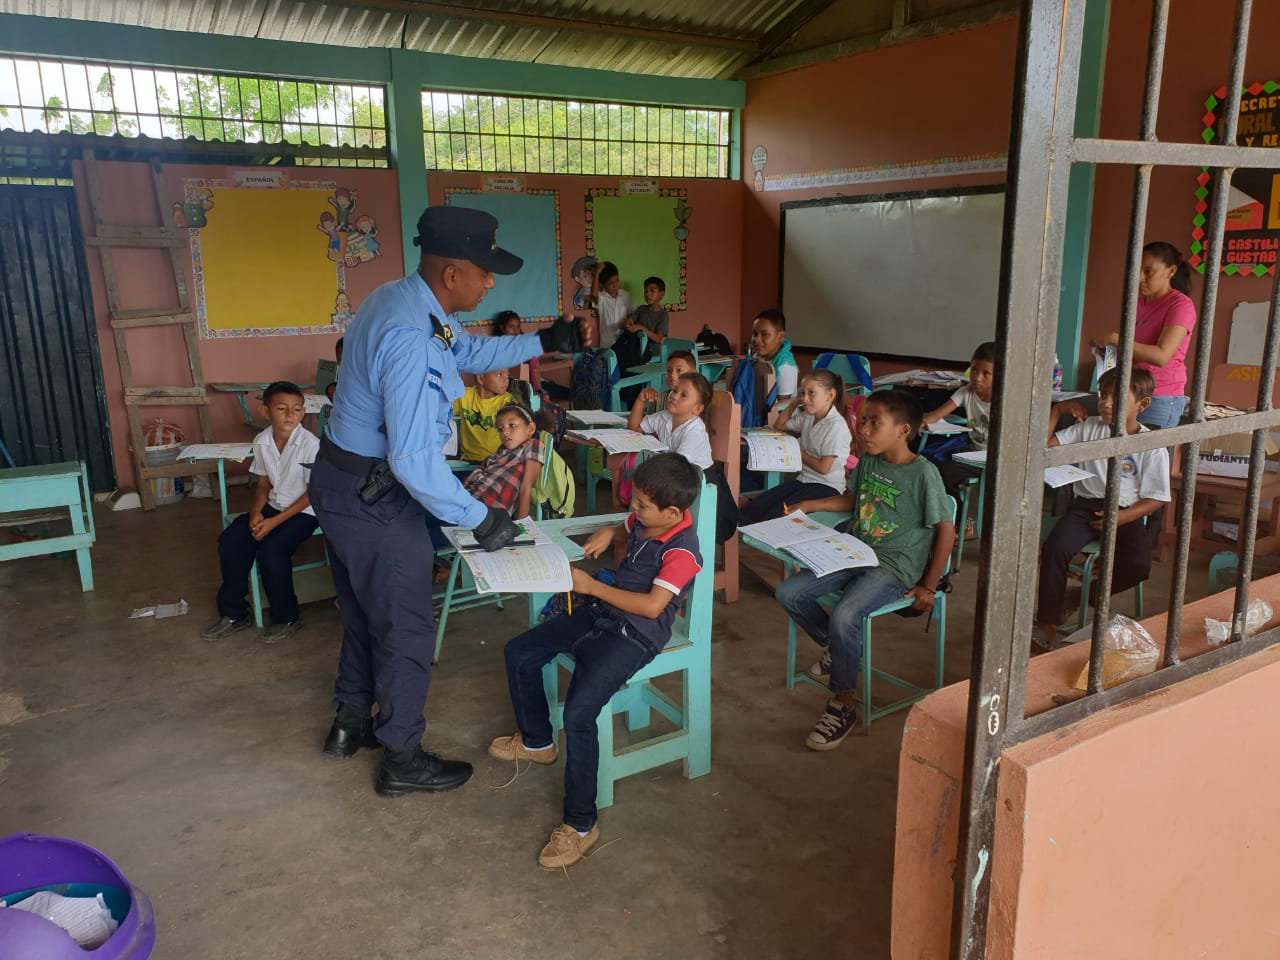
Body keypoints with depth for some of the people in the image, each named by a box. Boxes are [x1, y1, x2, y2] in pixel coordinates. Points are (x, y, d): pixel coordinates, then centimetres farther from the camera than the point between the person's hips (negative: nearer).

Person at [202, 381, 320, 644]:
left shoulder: (310, 444, -21)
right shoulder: (261, 442, -2)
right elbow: (263, 485, 9)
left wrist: (275, 522, -20)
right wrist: (255, 512, -11)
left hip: (304, 511, -6)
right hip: (273, 505, 6)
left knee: (270, 550, -26)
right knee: (230, 540, -11)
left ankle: (285, 617, -3)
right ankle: (233, 612, 6)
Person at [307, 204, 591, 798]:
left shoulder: (396, 299, 2)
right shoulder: (411, 338, -30)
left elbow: (468, 351, 16)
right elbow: (413, 459, -32)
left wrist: (545, 341, 10)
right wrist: (479, 519, -21)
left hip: (338, 482, 10)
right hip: (375, 500, -10)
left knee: (363, 612, 26)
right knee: (406, 629, 8)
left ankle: (351, 723, 46)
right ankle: (402, 759, 27)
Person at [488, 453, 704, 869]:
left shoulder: (681, 550, -22)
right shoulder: (644, 520, 2)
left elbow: (652, 605, -28)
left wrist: (592, 586, -21)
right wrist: (609, 532, 3)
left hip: (635, 635, -9)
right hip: (600, 613, 10)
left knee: (578, 713, -27)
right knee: (519, 653, 11)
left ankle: (581, 824, -10)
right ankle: (536, 741, 33)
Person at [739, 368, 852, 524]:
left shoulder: (836, 425, -15)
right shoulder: (807, 417, 10)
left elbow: (823, 467, -17)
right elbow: (779, 425, 29)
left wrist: (799, 453, -2)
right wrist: (793, 404, 15)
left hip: (826, 487, -8)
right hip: (803, 480, 8)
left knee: (774, 517, -28)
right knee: (749, 511, -11)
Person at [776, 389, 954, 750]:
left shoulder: (923, 473, -16)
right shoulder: (868, 461, 5)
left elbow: (946, 530, -11)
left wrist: (928, 587, -9)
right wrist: (809, 505, 9)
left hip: (894, 567, -7)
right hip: (856, 554, 7)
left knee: (844, 615, -31)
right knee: (788, 592, -5)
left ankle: (843, 705, -11)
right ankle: (836, 647, 20)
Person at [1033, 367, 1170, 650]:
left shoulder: (1152, 445, -1)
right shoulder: (1089, 428, 8)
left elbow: (1155, 498, -1)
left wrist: (1121, 518, -15)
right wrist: (1057, 409, 1)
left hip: (1125, 512, -1)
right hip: (1086, 503, 1)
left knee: (1138, 564, -26)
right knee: (1054, 547, -26)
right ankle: (1047, 623, -18)